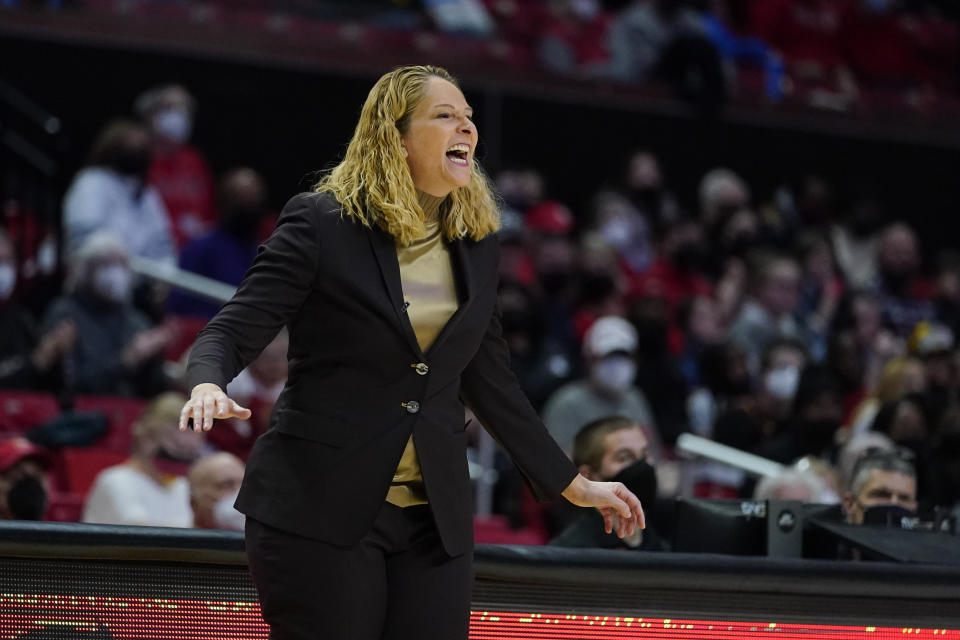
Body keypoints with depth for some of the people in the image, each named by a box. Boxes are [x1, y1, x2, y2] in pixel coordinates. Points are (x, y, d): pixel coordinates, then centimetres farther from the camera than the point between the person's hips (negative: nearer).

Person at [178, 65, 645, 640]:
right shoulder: (322, 222, -5)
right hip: (320, 511, -5)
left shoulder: (477, 245, 11)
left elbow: (491, 382, 19)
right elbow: (233, 331, -8)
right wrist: (208, 387, -31)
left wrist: (573, 485, 20)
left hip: (436, 522, 5)